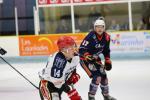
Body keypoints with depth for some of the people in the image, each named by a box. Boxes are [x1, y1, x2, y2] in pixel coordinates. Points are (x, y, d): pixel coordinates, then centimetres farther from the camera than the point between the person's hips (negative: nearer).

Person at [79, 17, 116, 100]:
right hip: (85, 59, -7)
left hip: (96, 59, 7)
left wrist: (107, 61, 9)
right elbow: (82, 49, -29)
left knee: (104, 76, 12)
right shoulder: (90, 36, -27)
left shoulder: (106, 37, -5)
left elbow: (106, 51, 11)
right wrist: (87, 56, -43)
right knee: (97, 77, -19)